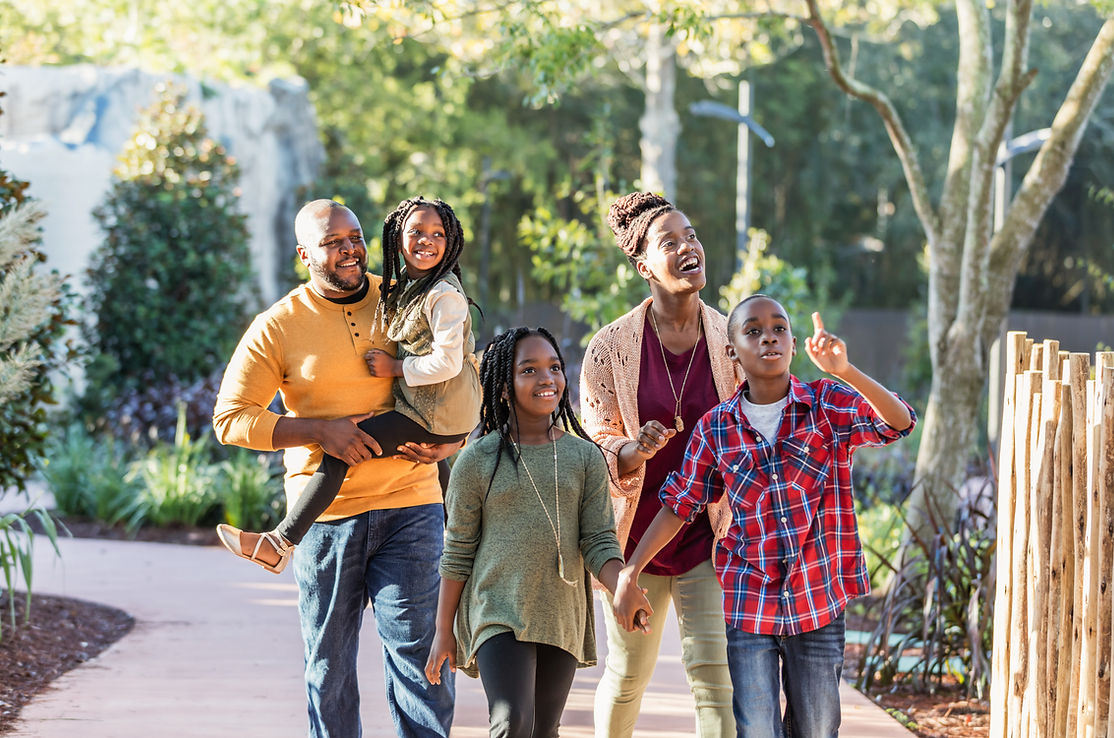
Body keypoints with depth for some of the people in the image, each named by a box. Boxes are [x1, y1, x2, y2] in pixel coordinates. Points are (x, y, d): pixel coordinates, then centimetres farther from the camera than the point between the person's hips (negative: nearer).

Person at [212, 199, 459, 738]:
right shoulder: (278, 327, -1)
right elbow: (230, 419, -4)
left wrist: (451, 440, -1)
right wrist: (320, 431, -13)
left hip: (409, 505, 0)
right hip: (325, 512, 0)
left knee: (417, 649, -8)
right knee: (329, 661, 7)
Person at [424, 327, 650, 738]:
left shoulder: (585, 457, 4)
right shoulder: (478, 461, -2)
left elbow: (598, 542, 1)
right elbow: (457, 554, 3)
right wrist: (444, 630, 4)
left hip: (562, 618, 3)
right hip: (498, 612, -3)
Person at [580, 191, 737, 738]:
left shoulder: (732, 341, -1)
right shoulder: (611, 347, -4)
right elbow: (596, 447, -1)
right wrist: (636, 450, -23)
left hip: (708, 533, 0)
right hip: (636, 530, 0)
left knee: (714, 672, -9)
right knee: (627, 674, 9)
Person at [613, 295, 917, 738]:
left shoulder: (832, 406, -4)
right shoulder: (716, 428, 1)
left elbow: (899, 423, -22)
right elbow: (679, 505, 8)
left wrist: (844, 371, -39)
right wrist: (629, 575, 3)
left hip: (818, 602, 0)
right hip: (747, 604, 0)